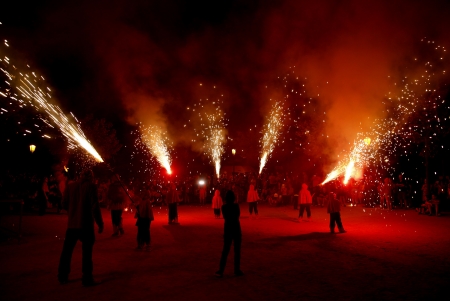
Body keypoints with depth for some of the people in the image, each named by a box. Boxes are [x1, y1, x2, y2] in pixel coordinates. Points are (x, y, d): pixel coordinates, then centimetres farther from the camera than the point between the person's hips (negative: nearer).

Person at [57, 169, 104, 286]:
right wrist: (100, 223, -6)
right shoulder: (91, 186, -9)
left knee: (67, 250, 16)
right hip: (86, 224, -4)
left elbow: (64, 203, 9)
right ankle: (87, 279, 6)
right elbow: (95, 207, -13)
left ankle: (62, 277, 24)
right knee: (86, 252, 3)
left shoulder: (70, 185, 4)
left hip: (72, 223, 5)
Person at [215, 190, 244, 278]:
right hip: (236, 229, -3)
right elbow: (238, 215, 3)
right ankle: (237, 270, 14)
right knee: (237, 250, 9)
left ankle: (220, 271, 3)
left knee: (225, 250, 8)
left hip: (227, 229, 3)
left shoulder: (224, 207, -4)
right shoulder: (236, 206, -14)